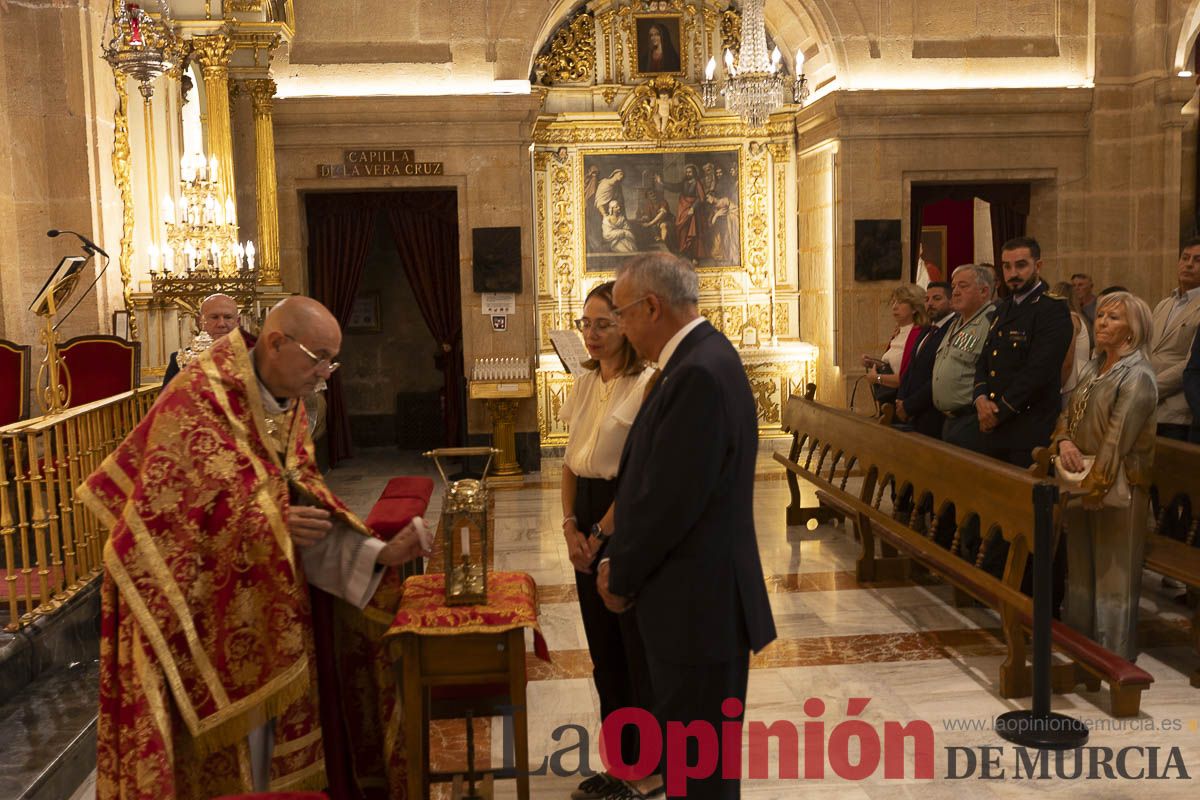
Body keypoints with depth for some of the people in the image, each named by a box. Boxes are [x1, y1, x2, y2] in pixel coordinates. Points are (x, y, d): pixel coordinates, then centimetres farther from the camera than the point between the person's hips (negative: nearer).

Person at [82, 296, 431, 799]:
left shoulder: (287, 405, 5)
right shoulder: (199, 398, -20)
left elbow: (304, 500, 2)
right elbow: (165, 506, -22)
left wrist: (380, 554, -10)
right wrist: (273, 523, -23)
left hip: (264, 594, 8)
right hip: (196, 600, -7)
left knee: (272, 729, 15)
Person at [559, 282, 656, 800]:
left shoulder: (646, 385, -14)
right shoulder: (584, 384, 9)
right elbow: (570, 461, 12)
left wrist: (601, 534, -12)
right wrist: (570, 527, 1)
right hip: (587, 519, 7)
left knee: (639, 648, 5)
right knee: (604, 650, 15)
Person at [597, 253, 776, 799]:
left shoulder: (699, 372, -22)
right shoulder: (697, 359, 10)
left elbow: (671, 499, -23)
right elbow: (652, 481, 12)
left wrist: (623, 578, -9)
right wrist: (619, 561, 6)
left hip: (698, 602, -10)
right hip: (693, 597, 10)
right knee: (686, 755, 21)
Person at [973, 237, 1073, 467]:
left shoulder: (1053, 310, -9)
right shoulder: (1003, 308, 17)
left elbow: (1038, 370, -18)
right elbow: (984, 360, 15)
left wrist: (999, 412, -13)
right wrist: (980, 398, -4)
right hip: (994, 431, 7)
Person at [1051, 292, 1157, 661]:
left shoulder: (1137, 375, -14)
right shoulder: (1094, 367, 12)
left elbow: (1118, 438, -19)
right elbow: (1069, 412, 11)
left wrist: (1092, 486, -20)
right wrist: (1064, 441, -11)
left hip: (1116, 486, -8)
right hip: (1082, 479, 8)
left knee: (1113, 571, 2)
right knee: (1081, 564, 16)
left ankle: (1114, 654, 13)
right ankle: (1078, 636, 29)